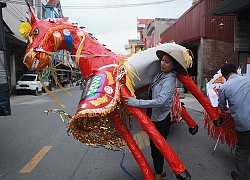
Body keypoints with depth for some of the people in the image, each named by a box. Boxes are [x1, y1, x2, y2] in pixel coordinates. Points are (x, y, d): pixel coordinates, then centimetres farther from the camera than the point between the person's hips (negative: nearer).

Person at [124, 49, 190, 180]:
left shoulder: (170, 80, -21)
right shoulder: (159, 74, 3)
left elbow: (160, 101, -33)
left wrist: (136, 102, -34)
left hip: (161, 120, -8)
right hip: (153, 117, 8)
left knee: (156, 148, 6)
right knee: (155, 146, 22)